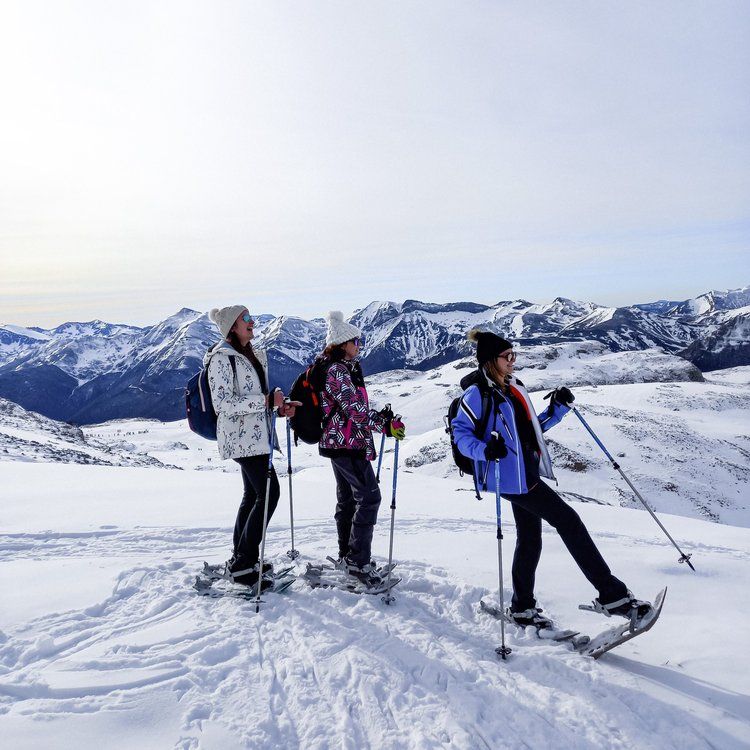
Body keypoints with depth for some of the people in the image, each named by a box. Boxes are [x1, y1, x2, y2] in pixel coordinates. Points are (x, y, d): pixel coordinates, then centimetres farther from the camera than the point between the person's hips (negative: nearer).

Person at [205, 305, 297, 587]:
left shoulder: (254, 355, 16)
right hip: (241, 435, -9)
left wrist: (279, 407, 5)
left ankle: (240, 559, 24)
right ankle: (242, 563, -3)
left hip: (255, 435, 9)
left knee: (253, 495, 13)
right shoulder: (221, 358, -12)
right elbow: (223, 403, -20)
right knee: (269, 493, -11)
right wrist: (266, 401, -23)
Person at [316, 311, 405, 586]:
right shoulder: (336, 371, -18)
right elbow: (354, 409, -23)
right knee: (369, 497, -7)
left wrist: (380, 415, 8)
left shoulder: (343, 368, 14)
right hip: (347, 444, -11)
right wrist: (386, 424, -17)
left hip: (337, 442, 11)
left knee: (347, 499, 16)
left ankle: (347, 556, 27)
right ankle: (358, 561, -2)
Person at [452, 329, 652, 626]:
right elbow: (461, 433, -13)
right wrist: (485, 449, -30)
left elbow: (532, 427, 21)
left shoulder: (514, 387, 14)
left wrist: (558, 408, 8)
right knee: (569, 521, -9)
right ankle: (612, 595, -2)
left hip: (526, 472, 9)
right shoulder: (477, 393, -12)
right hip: (511, 476, -9)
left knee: (530, 539, 15)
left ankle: (522, 607, 30)